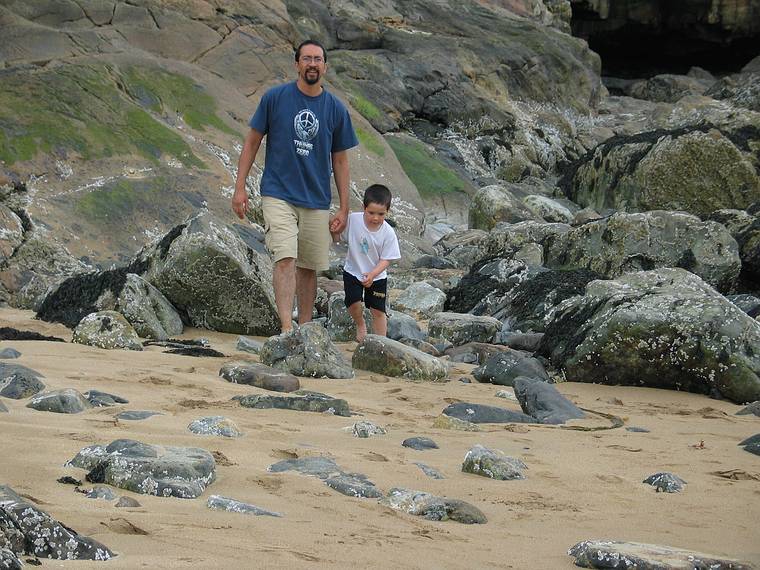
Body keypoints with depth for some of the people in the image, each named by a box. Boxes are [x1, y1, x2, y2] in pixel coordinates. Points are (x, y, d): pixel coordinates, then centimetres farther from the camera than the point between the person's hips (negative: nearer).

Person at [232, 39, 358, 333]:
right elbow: (252, 141, 4)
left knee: (308, 267, 8)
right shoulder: (275, 98, -2)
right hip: (278, 195, -3)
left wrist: (344, 209, 6)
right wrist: (240, 187, -1)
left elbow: (340, 161, 9)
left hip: (316, 200, 3)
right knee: (285, 259, -18)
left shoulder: (336, 109, 3)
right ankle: (286, 328, -24)